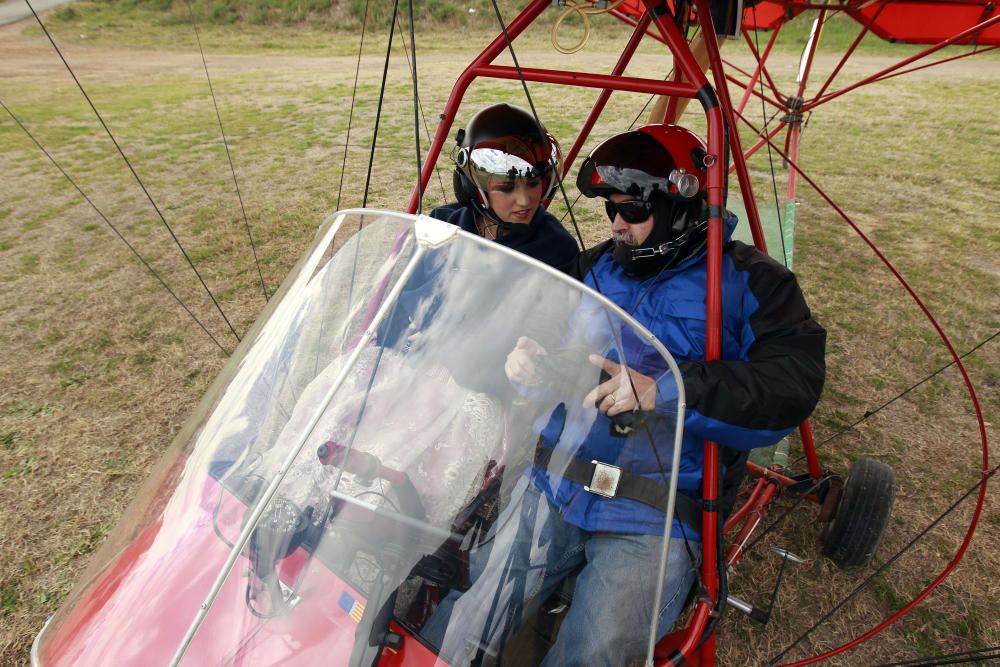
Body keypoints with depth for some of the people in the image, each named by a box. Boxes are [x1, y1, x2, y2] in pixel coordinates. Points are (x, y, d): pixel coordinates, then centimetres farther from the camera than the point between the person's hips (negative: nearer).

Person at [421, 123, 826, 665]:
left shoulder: (747, 281, -1)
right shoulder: (596, 266, 12)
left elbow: (792, 386, -15)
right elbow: (554, 352, 18)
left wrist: (665, 391, -25)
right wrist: (528, 364, -7)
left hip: (655, 518, -3)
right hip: (551, 489, 4)